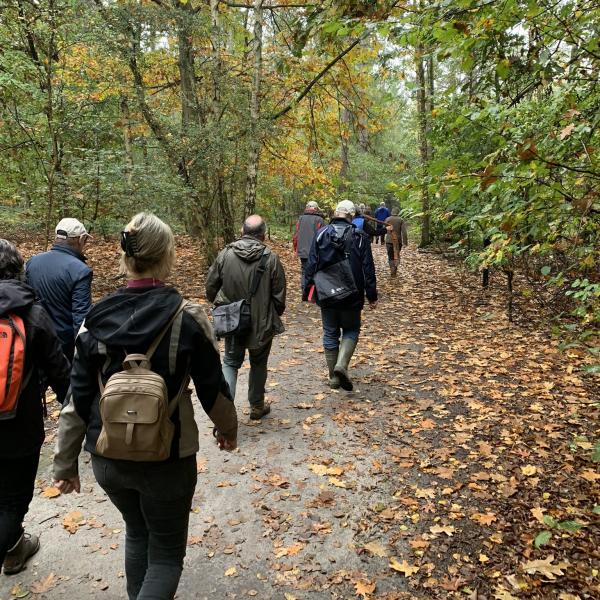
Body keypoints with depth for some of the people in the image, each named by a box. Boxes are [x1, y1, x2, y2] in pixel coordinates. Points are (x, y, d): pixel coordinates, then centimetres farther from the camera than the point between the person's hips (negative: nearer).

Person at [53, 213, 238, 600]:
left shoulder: (96, 320, -7)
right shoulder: (187, 318, -16)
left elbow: (78, 402, -3)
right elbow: (213, 389, -8)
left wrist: (65, 463, 10)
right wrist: (228, 429, 12)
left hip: (107, 459, 4)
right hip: (167, 459, -3)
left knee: (137, 533, 31)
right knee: (166, 553, 18)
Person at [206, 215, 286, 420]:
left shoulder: (225, 254, -7)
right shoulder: (271, 258, -12)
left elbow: (211, 287, 0)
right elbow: (279, 295, -7)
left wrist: (221, 305, 20)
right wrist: (275, 315, 13)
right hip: (262, 323, -1)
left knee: (230, 362, 16)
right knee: (258, 364, 18)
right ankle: (257, 407, 31)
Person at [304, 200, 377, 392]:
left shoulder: (321, 234, -2)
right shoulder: (360, 237, -6)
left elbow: (311, 265, -1)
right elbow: (368, 269, -6)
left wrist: (308, 289, 8)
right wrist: (372, 296, 2)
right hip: (351, 296, -2)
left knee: (330, 334, 13)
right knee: (351, 330, 15)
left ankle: (334, 377, 19)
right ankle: (341, 365, -8)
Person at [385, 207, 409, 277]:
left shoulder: (387, 219, 0)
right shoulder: (401, 220, -4)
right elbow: (404, 232, -10)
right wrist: (405, 241, -7)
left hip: (389, 240, 0)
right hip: (398, 240, 0)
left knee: (390, 256, 8)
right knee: (397, 255, 18)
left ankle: (392, 270, 1)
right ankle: (395, 266, -5)